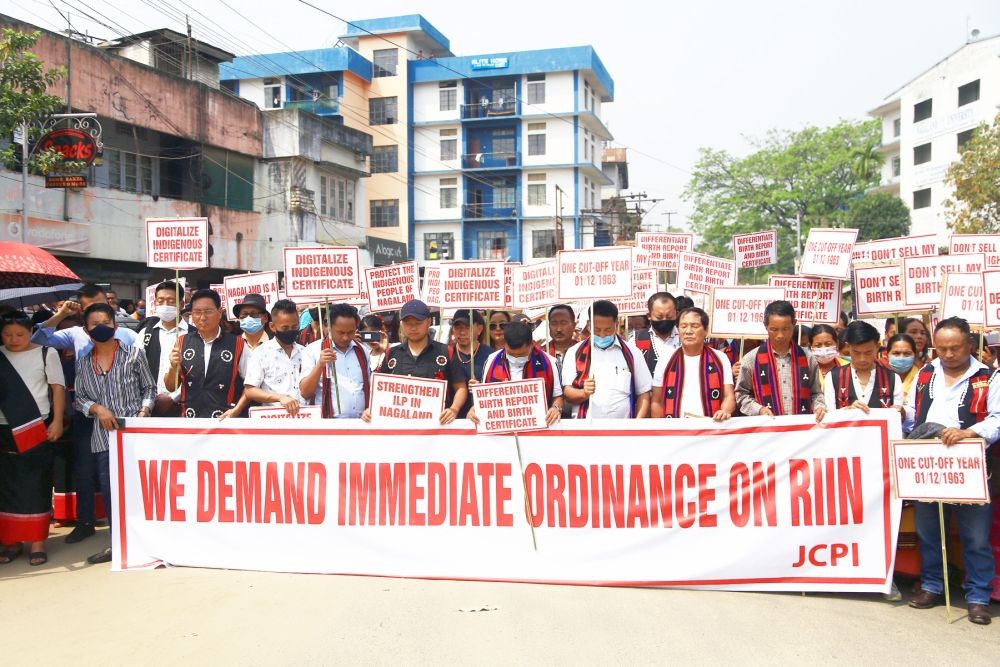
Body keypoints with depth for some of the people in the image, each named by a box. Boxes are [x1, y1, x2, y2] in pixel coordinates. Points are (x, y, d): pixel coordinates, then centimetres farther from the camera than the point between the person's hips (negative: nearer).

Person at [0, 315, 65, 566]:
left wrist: (57, 421, -8)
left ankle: (37, 542, 5)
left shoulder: (46, 354, -1)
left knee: (36, 485, 0)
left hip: (37, 428, -3)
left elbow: (58, 388, 0)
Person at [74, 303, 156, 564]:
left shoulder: (133, 354, 1)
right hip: (103, 436, 3)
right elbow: (80, 398, 10)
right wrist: (97, 409, -8)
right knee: (109, 489, 7)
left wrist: (144, 412, -11)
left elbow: (149, 388, 4)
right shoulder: (83, 363, 9)